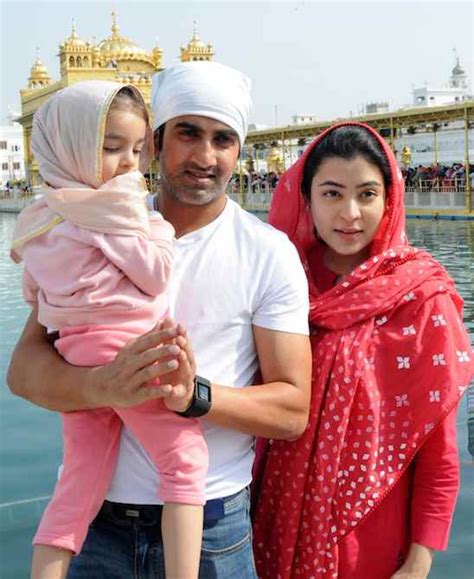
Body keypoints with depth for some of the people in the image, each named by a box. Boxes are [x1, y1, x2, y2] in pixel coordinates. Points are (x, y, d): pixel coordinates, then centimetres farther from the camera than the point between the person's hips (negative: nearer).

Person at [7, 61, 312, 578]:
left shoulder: (269, 253, -6)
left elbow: (293, 409, -8)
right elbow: (23, 369, -8)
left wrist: (195, 394, -26)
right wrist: (103, 386, -29)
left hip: (210, 528, -1)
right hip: (93, 517, 2)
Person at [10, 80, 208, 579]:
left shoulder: (39, 221, 15)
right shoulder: (118, 206, -9)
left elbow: (33, 294, 23)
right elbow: (156, 276, -11)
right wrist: (160, 233, 4)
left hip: (72, 361, 7)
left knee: (79, 479, 14)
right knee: (185, 462, 3)